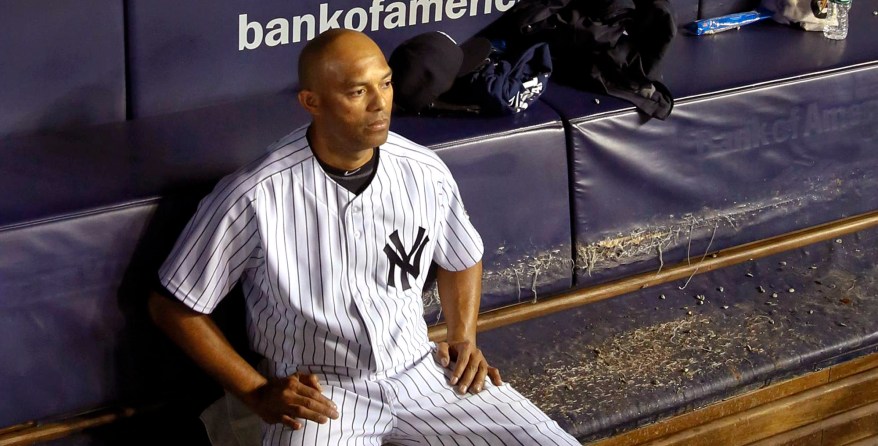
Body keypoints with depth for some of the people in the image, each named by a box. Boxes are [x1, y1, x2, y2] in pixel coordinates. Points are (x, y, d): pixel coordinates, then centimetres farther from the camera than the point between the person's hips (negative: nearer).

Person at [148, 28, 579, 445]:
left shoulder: (426, 173, -3)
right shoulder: (254, 197, -17)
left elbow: (462, 259, 19)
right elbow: (174, 306, -6)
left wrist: (463, 337, 4)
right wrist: (257, 392, -10)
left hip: (419, 369, 5)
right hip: (316, 389, -4)